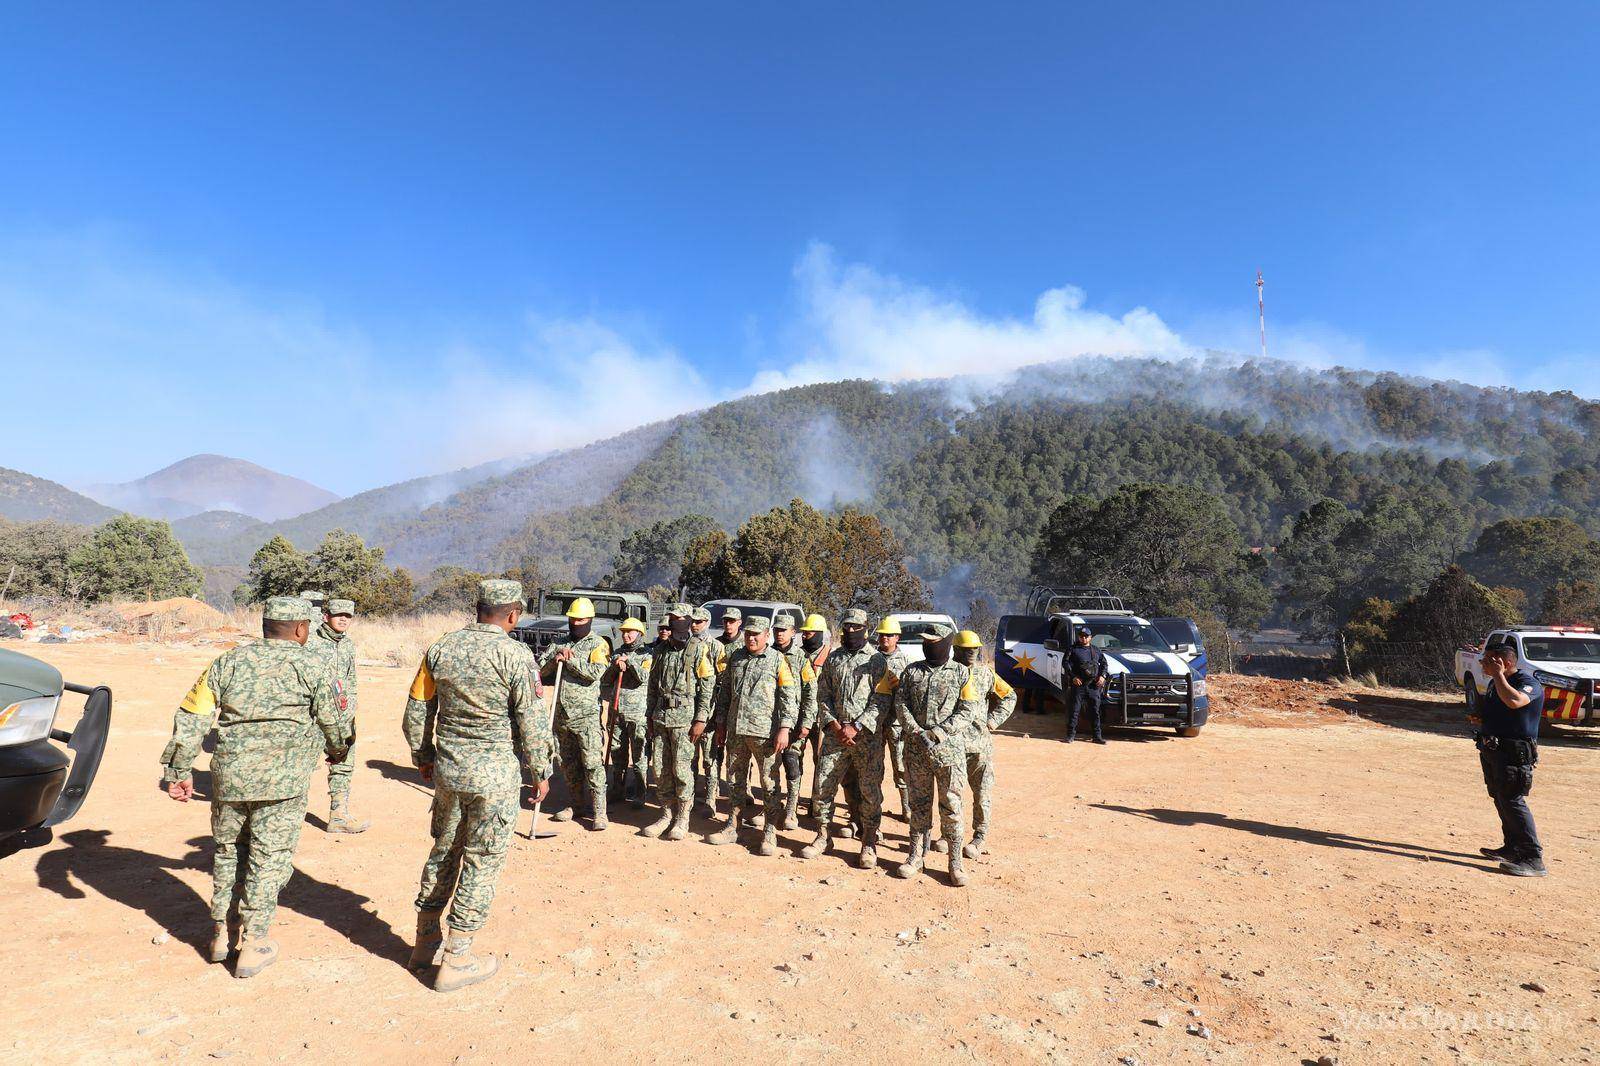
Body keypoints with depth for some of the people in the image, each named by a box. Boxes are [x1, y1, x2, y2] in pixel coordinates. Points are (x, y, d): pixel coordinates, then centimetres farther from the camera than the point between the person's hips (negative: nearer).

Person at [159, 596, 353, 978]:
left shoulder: (228, 661, 10)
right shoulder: (313, 665, -2)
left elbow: (191, 717, 7)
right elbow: (336, 721, 1)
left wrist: (179, 770, 12)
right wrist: (337, 751, 21)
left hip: (229, 775, 5)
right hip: (283, 780, -4)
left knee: (227, 850, 22)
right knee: (269, 858, 5)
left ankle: (222, 931, 32)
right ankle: (254, 944, 12)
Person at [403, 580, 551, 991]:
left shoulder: (440, 649, 1)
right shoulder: (515, 654, -15)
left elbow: (416, 712, 9)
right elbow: (531, 721, -12)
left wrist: (423, 757, 23)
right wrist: (541, 772, -1)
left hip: (447, 771, 6)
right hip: (497, 777, -5)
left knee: (443, 853, 22)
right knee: (481, 864, 7)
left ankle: (426, 942, 35)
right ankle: (455, 960, 16)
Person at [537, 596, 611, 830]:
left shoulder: (598, 644, -2)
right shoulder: (559, 644, 14)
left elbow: (595, 672, -18)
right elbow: (540, 670, 7)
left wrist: (570, 660, -15)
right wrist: (554, 660, -11)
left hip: (586, 714, -6)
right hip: (561, 713, 6)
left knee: (593, 763, -7)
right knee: (568, 764, 14)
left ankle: (599, 812, -4)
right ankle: (574, 805, 27)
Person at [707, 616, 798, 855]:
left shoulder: (778, 660, -5)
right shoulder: (735, 658, 11)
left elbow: (790, 696, -8)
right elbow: (724, 692, 16)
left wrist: (784, 729, -15)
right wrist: (720, 725, 14)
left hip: (765, 733, -5)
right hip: (736, 731, 5)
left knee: (770, 783, 2)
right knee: (735, 779, 14)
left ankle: (769, 833, 13)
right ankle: (732, 827, 27)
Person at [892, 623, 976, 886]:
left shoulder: (960, 673, 0)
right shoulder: (912, 671, 8)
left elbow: (965, 712, -5)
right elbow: (900, 704, 3)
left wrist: (937, 733, -15)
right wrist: (917, 732, -12)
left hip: (949, 749, -2)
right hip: (915, 749, 3)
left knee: (951, 806, 1)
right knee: (919, 804, 12)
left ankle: (956, 862, 12)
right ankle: (916, 855, 23)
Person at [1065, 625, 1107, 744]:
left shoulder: (1096, 650, 17)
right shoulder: (1073, 649, 5)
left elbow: (1104, 663, 21)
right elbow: (1065, 663, -1)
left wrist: (1102, 676, 4)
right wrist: (1073, 676, -12)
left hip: (1094, 686, 3)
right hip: (1077, 684, -3)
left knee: (1095, 711, 5)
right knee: (1074, 710, -2)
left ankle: (1097, 736, 12)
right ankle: (1071, 735, 4)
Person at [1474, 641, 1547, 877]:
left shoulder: (1528, 683, -13)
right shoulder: (1494, 683, 14)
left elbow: (1513, 701, -36)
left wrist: (1498, 675, -26)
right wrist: (1478, 713, 10)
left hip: (1514, 753, -9)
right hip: (1492, 750, 9)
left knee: (1512, 801, -12)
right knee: (1500, 799, 15)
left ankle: (1534, 859, -8)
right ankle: (1512, 849, 26)